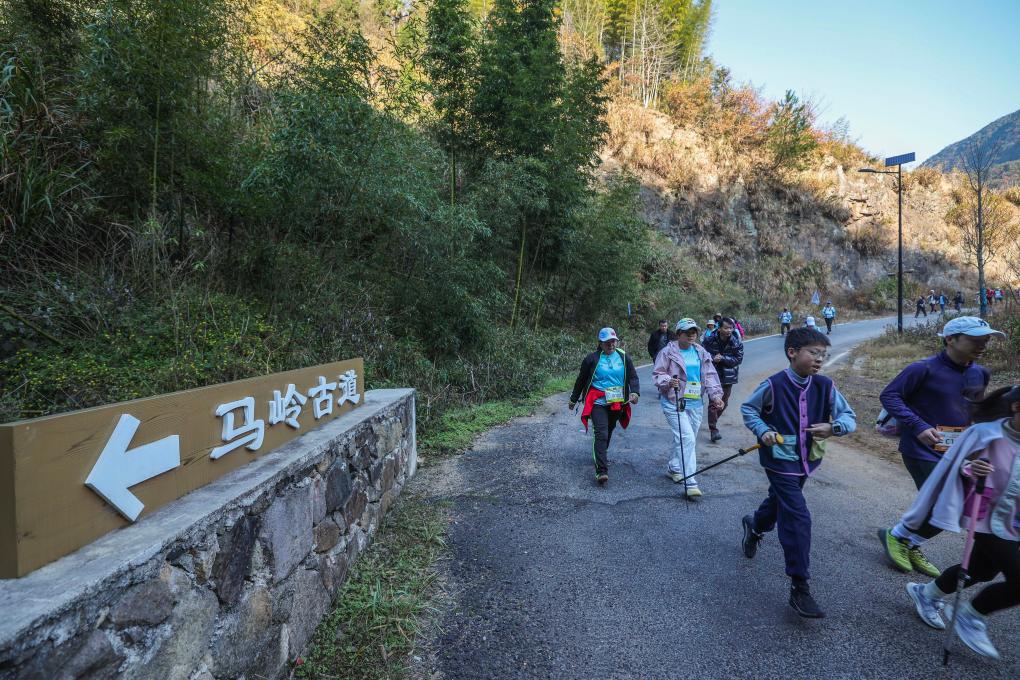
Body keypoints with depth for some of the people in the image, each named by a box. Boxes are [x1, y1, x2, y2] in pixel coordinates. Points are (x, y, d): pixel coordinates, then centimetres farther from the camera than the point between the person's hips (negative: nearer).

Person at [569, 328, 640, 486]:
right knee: (601, 434, -16)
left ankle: (601, 455, 47)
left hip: (617, 404, 4)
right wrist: (573, 400, 13)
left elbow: (633, 377, 5)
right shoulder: (592, 359, -4)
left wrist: (635, 392, -16)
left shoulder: (623, 357, 5)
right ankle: (601, 471, -19)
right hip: (598, 403, -4)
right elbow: (581, 380, 6)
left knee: (609, 431, 20)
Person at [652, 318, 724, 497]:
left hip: (695, 403, 6)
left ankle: (674, 469, 39)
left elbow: (710, 376, 9)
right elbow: (657, 374, -6)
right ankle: (690, 483, -11)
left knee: (690, 439, 16)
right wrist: (668, 382, -26)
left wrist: (715, 395, -3)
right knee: (687, 438, -15)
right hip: (674, 402, -6)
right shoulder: (668, 352, -8)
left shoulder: (701, 353, 8)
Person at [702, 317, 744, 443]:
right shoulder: (710, 341, -10)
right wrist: (713, 358, -22)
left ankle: (713, 421, 39)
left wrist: (722, 358, -20)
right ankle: (713, 429, -3)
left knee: (724, 403, 15)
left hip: (728, 377, 3)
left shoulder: (737, 342, -6)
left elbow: (739, 359, -9)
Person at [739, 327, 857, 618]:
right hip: (780, 460, -6)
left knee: (780, 501, 27)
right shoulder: (774, 384, -18)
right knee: (798, 518, -11)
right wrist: (762, 431, -19)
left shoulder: (825, 386, -6)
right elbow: (748, 409, -4)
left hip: (807, 460, 6)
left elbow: (849, 417, -2)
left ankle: (754, 526, 60)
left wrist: (833, 427, -23)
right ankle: (799, 588, 0)